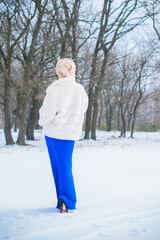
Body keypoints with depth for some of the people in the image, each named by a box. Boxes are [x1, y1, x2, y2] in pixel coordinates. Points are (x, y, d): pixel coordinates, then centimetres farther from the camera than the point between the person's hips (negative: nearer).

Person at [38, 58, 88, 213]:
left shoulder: (54, 89, -16)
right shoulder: (80, 90, -4)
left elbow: (47, 114, -17)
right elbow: (82, 111, 6)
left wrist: (42, 122, 5)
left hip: (52, 132, -2)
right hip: (71, 133, 2)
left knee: (57, 167, 12)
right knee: (65, 166, 7)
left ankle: (63, 200, 18)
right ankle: (67, 200, -11)